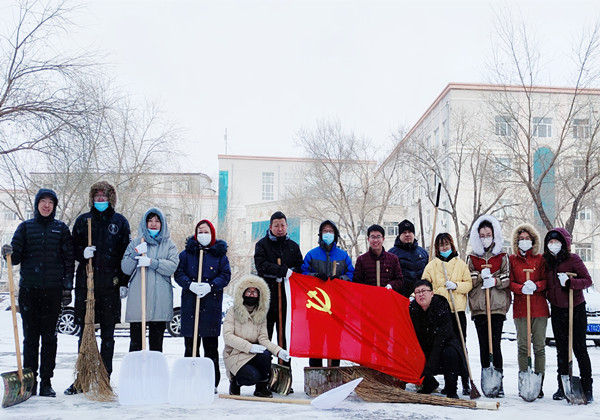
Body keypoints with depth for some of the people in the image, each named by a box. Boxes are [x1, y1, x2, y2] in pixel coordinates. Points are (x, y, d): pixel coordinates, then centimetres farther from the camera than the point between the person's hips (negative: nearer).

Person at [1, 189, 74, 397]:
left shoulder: (61, 228, 8)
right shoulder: (25, 227, 9)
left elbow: (69, 259, 6)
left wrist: (68, 286, -1)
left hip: (52, 290, 0)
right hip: (29, 288, 1)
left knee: (49, 337, 3)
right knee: (30, 336, 4)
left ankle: (46, 382, 8)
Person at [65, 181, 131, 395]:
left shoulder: (120, 221, 6)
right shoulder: (82, 220, 9)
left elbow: (126, 253, 5)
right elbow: (73, 248, 13)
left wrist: (124, 282, -1)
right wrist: (82, 253, -10)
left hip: (110, 284, -1)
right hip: (85, 282, 1)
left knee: (108, 333, 5)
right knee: (84, 331, 5)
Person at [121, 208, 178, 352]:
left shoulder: (169, 245, 11)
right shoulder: (136, 243, 12)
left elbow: (172, 266, -5)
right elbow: (125, 269, 7)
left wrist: (152, 262, -18)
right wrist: (135, 254, -9)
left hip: (160, 299, 0)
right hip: (137, 297, 0)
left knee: (157, 342, 5)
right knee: (135, 340, 1)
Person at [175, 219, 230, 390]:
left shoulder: (219, 253, 7)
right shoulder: (187, 252, 8)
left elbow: (225, 275, 2)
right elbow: (178, 273, 3)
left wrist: (210, 286, -14)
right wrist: (190, 284, -15)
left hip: (212, 302, 0)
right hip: (190, 301, 1)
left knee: (211, 344, 4)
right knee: (191, 342, 3)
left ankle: (212, 381, 11)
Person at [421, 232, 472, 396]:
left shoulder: (461, 264, 9)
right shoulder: (432, 265, 11)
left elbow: (469, 283, 6)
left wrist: (456, 285, -11)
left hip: (457, 309, -1)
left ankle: (465, 383, 3)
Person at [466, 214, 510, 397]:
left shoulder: (503, 257, 9)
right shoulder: (472, 258, 13)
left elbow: (507, 280, 2)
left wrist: (494, 281, -15)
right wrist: (481, 276, -11)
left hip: (497, 306, -2)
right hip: (478, 307, 2)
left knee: (495, 344, -8)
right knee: (483, 345, 2)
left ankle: (498, 382, -2)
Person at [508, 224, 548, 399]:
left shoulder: (540, 259, 10)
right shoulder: (512, 259, 11)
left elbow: (546, 281, 4)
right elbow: (510, 282, 4)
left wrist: (535, 286, -17)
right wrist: (522, 288, -15)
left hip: (539, 307, 0)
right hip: (520, 307, 0)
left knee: (539, 346, 0)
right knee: (522, 346, -1)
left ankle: (539, 384, 6)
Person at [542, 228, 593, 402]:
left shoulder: (573, 259, -9)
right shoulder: (546, 261, 6)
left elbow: (587, 281, -12)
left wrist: (569, 281, -25)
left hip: (576, 308, -5)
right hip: (557, 310, 5)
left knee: (579, 348, -2)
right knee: (561, 349, 9)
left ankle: (587, 388, 6)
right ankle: (563, 387, 16)